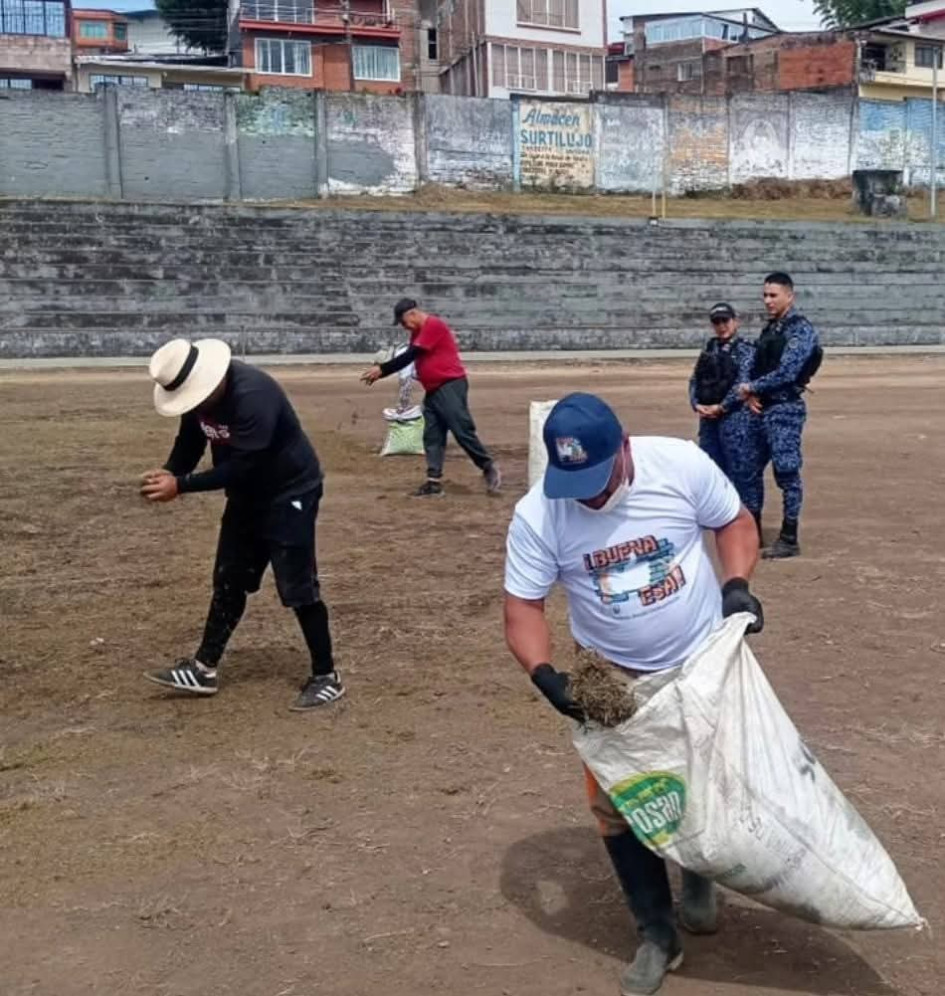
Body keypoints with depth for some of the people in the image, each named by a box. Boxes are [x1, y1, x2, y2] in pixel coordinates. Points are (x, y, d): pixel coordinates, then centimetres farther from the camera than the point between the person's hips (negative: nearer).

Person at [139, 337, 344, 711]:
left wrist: (180, 486, -33)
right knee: (228, 581, 12)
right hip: (246, 495, 9)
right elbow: (190, 441, 2)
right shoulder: (198, 391, -7)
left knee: (297, 587, -7)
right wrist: (167, 473, -18)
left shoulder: (253, 395, -34)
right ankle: (203, 669, 21)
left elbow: (241, 465, -34)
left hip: (290, 492, -9)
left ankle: (326, 678, 5)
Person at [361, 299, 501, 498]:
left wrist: (381, 368, -15)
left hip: (451, 387, -10)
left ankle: (489, 468, 4)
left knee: (463, 432, -9)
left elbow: (409, 356, -18)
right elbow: (408, 358, 16)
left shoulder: (433, 325, -14)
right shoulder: (418, 332, 17)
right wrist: (381, 371, 4)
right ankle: (434, 482, 5)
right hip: (433, 391, 10)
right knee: (432, 436, 5)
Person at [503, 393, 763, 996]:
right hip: (615, 679, 1)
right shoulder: (537, 516, -21)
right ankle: (657, 936, 21)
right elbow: (523, 605, -14)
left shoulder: (682, 464, -21)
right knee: (617, 802, 1)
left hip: (707, 662, 0)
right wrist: (544, 673, -30)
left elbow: (736, 522, -4)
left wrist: (737, 584, -20)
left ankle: (698, 872, 44)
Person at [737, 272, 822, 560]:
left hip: (785, 409, -9)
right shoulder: (769, 329, 16)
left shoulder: (800, 330, -11)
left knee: (786, 473, -5)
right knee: (751, 469, 13)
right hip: (762, 409, 9)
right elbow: (755, 367, 15)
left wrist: (751, 387, -10)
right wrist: (750, 393, -5)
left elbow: (785, 373, -20)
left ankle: (789, 539, 2)